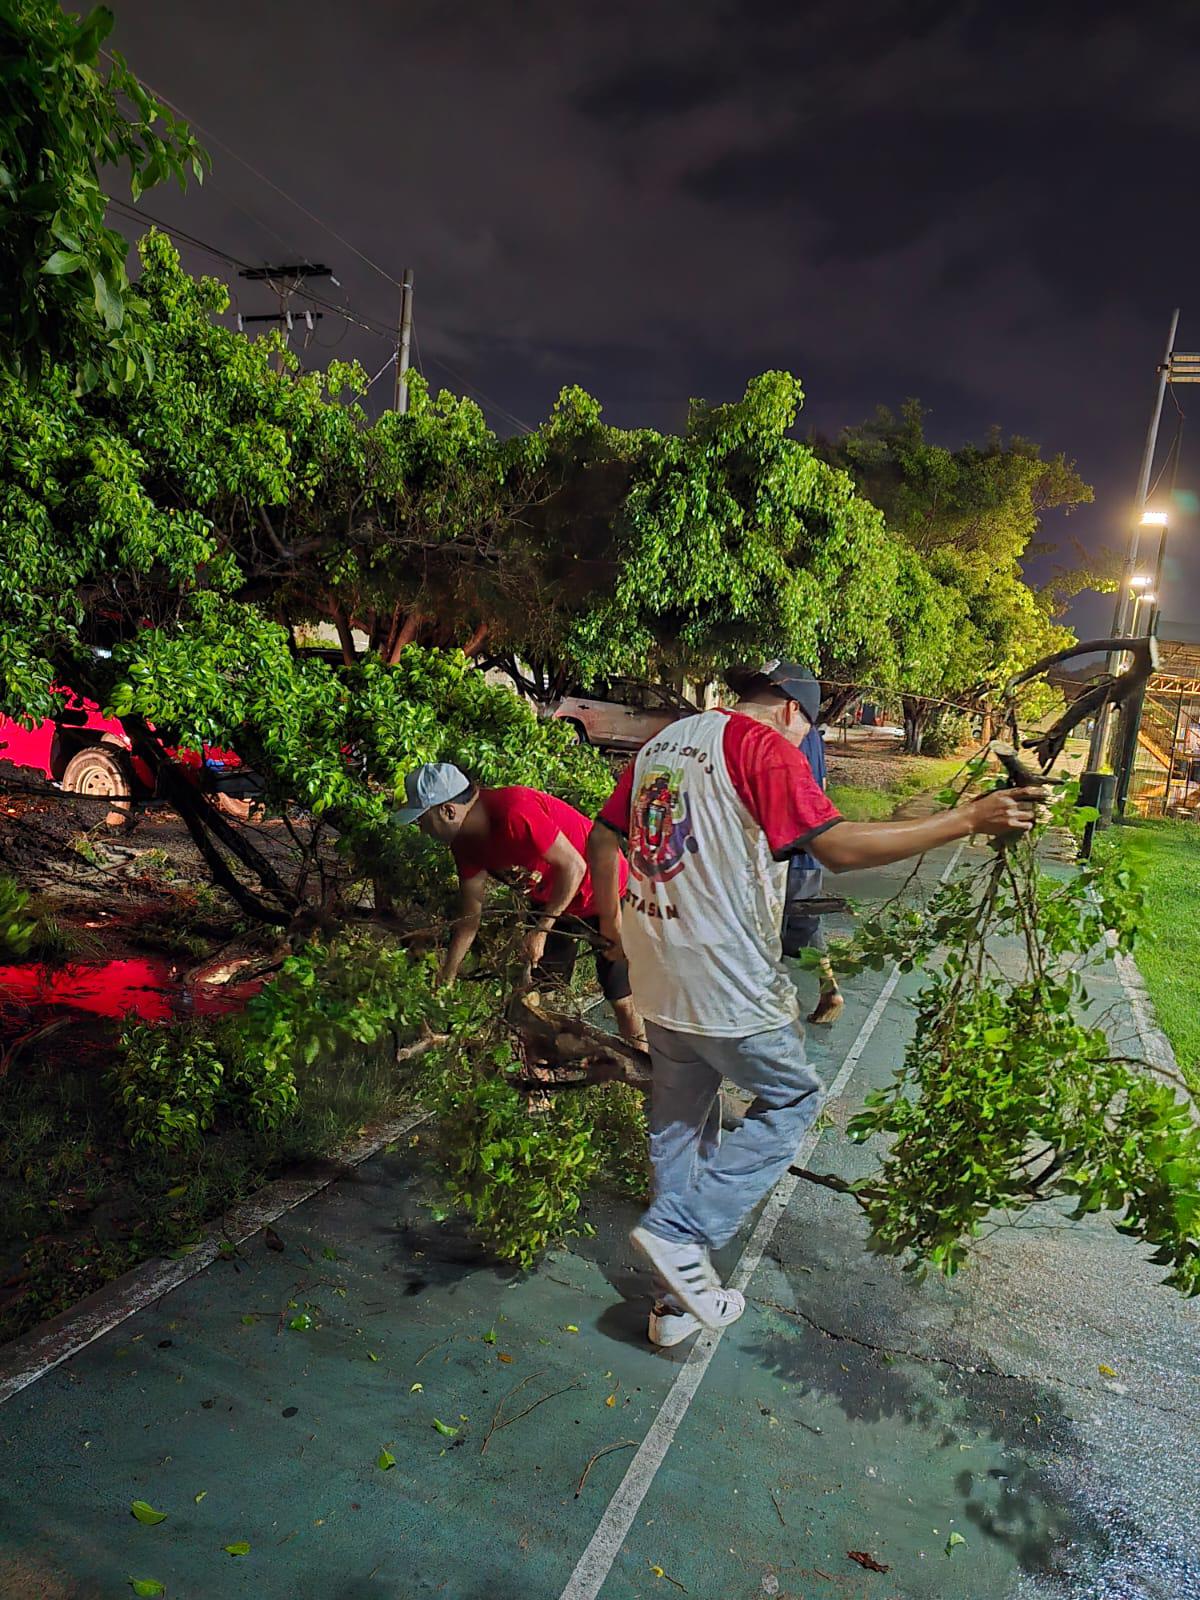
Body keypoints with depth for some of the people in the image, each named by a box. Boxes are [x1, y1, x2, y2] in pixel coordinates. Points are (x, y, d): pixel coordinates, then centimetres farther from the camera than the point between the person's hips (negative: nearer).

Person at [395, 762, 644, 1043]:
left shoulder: (514, 812, -33)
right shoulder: (465, 840, -5)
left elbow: (573, 866, -28)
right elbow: (470, 915, 1)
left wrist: (541, 928, -23)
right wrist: (445, 983, 2)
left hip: (603, 892, -8)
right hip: (552, 898, 8)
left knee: (623, 998, -4)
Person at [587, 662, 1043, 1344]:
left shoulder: (662, 743, 13)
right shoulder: (766, 745, -11)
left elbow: (602, 839, 17)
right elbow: (838, 846, -21)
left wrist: (612, 921, 30)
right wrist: (967, 819, -17)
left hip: (659, 976, 8)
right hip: (730, 983, -8)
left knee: (679, 1119, 18)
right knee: (792, 1102, 12)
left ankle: (679, 1299, 29)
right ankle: (680, 1231, 4)